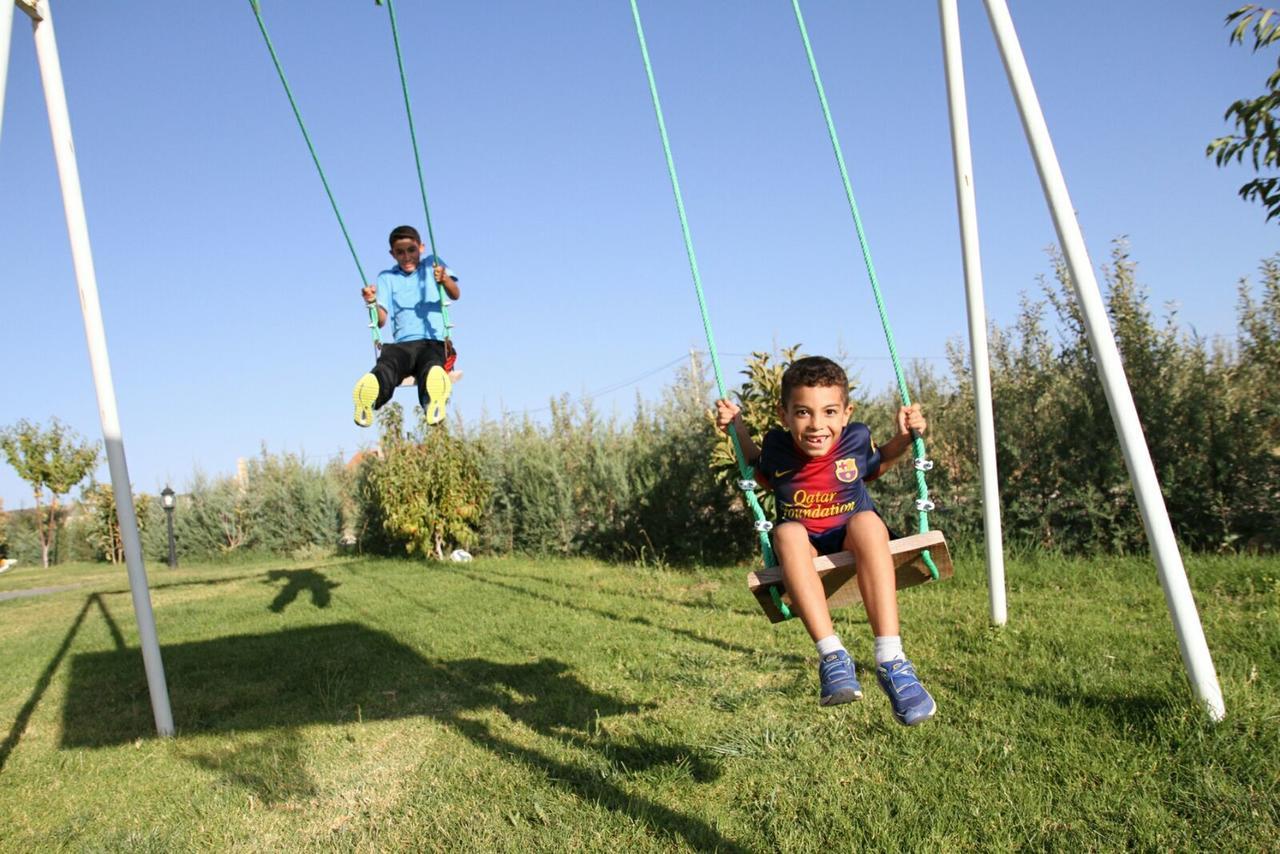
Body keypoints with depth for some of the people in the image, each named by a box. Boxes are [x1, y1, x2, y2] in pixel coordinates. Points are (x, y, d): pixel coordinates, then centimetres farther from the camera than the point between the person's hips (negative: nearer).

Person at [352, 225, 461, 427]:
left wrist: (444, 279, -22)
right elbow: (381, 320, 10)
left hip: (433, 342, -2)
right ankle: (367, 401, -67)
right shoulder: (386, 278, 23)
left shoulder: (432, 264, 18)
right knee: (385, 365, -35)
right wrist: (373, 303, -12)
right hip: (401, 343, 2)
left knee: (431, 366, -39)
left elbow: (455, 295, 0)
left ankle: (434, 403, -71)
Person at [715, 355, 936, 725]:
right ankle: (832, 656, -40)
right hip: (803, 548, 0)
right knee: (787, 532, -34)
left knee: (867, 521, -35)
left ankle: (890, 661, -41)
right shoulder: (777, 446, -8)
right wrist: (738, 430, 4)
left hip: (852, 543, 0)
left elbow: (876, 464, 16)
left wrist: (904, 438, -1)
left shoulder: (856, 439, -8)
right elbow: (762, 476, 16)